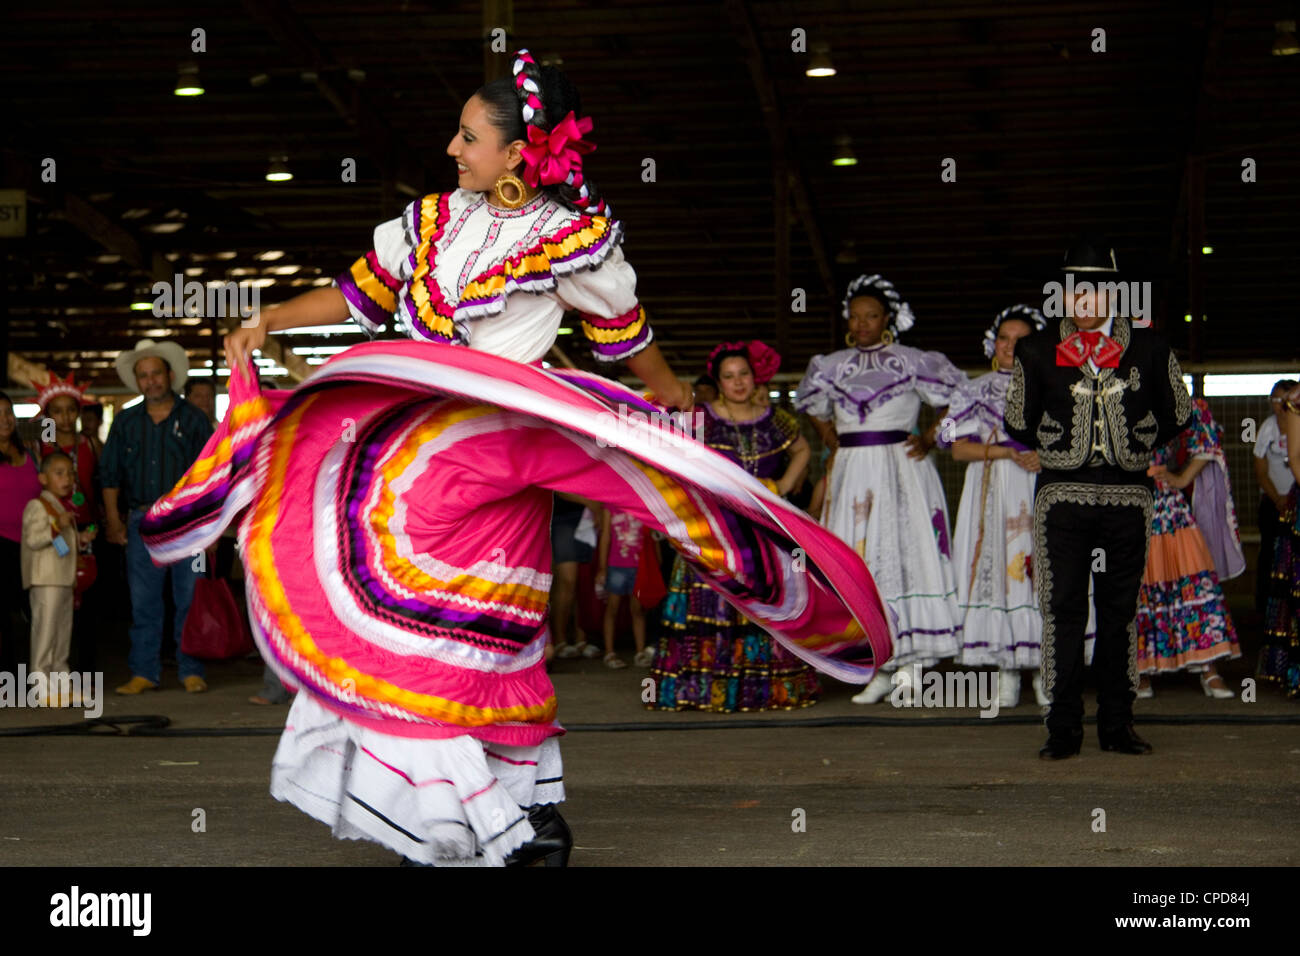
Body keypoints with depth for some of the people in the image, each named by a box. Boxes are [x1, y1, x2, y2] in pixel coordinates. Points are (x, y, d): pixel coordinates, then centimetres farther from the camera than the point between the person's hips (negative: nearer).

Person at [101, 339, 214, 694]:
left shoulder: (193, 419, 4)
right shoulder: (126, 422, 11)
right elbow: (110, 474, 14)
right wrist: (113, 519, 6)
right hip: (142, 521, 2)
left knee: (191, 599, -2)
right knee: (143, 601, 3)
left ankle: (192, 671, 6)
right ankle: (144, 672, 9)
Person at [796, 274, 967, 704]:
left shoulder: (912, 362, 1)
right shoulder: (832, 367, 12)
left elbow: (958, 398, 7)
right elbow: (813, 408, 29)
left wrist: (930, 438, -2)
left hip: (901, 471, -4)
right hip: (850, 476, 4)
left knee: (903, 553, -6)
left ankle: (906, 660, -5)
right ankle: (879, 668, 1)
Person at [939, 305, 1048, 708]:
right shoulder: (976, 391, 12)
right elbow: (959, 448, 3)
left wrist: (1045, 455, -12)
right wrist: (1005, 452, -10)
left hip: (1040, 489, -1)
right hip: (993, 491, 1)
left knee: (1043, 570, -7)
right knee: (997, 566, -5)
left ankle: (1043, 667, -2)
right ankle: (1006, 669, -1)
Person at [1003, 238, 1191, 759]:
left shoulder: (1148, 350, 4)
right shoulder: (1037, 353, 4)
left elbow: (1178, 417, 14)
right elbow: (1018, 424, 14)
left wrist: (1138, 446, 14)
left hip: (1128, 494, 1)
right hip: (1061, 494, -1)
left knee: (1120, 610, 6)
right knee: (1062, 609, -4)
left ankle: (1117, 723, 13)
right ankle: (1064, 728, 1)